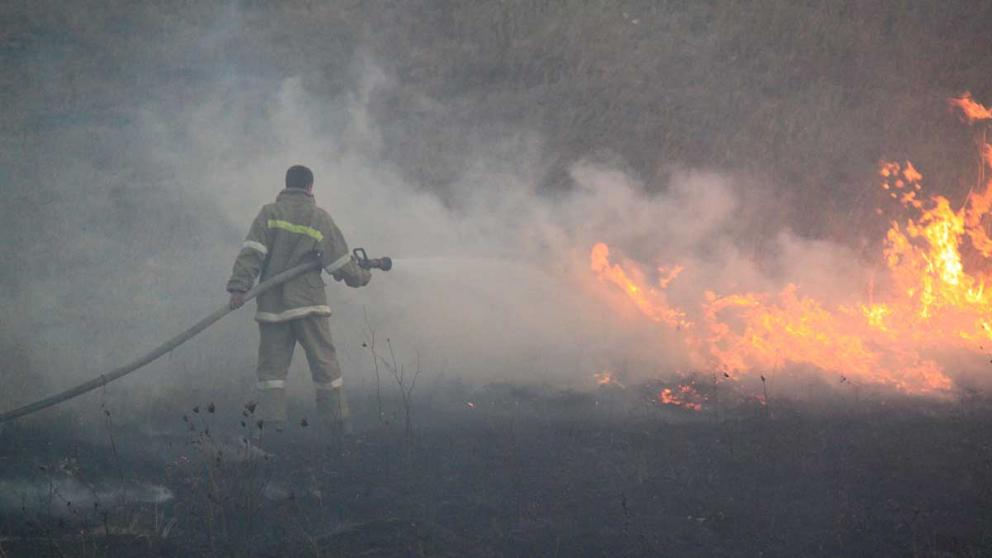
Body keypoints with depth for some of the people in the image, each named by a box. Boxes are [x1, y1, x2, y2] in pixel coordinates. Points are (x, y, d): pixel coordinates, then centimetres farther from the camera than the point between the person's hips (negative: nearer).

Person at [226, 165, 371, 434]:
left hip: (272, 304, 1)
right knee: (324, 361, 6)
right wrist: (361, 277, 22)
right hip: (308, 301, 0)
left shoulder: (269, 213, 2)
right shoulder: (320, 218, 2)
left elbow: (252, 252, -9)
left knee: (272, 364, 4)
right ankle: (337, 422, 9)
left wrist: (239, 286, -12)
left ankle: (270, 420, -3)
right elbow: (340, 262, 5)